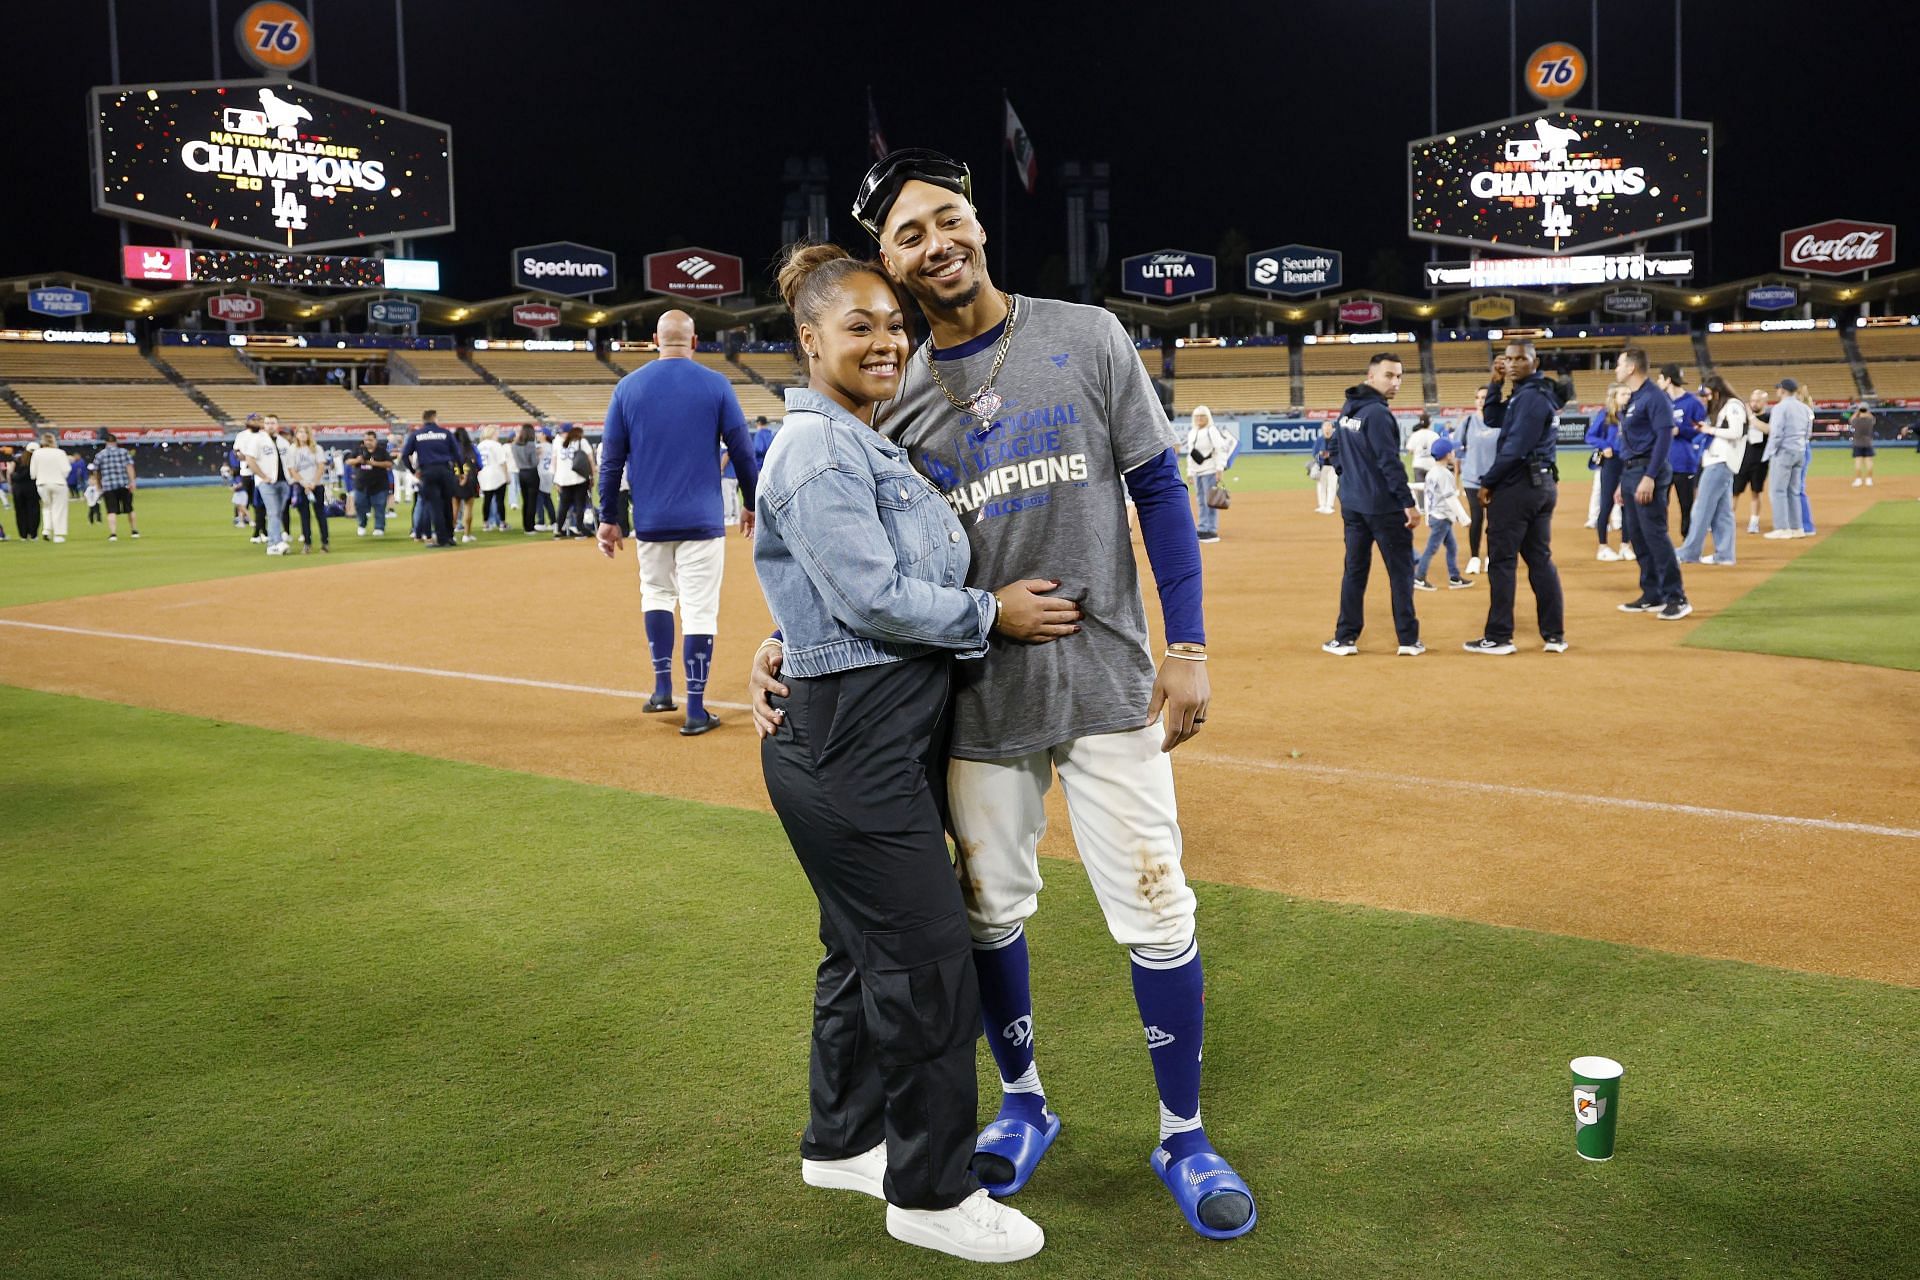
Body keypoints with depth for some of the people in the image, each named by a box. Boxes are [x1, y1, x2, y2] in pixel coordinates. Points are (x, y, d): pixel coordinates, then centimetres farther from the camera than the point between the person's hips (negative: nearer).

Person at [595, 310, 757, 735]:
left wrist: (607, 518, 9)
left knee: (656, 594, 23)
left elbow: (611, 459, 3)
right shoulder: (715, 385, -2)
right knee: (699, 611, 0)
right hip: (702, 519, -2)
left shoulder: (629, 386, 3)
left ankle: (663, 688, 15)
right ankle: (696, 712, -1)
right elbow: (742, 452, 0)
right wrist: (752, 505, 12)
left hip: (650, 520, 2)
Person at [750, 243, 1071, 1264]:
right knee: (926, 956, -4)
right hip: (850, 743, -10)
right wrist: (991, 614, -11)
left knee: (867, 945, 19)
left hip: (895, 732, 10)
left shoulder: (873, 446, 16)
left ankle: (842, 1140, 35)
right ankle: (929, 1193, 11)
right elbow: (873, 596, -21)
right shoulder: (815, 449, -14)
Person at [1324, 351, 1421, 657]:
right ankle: (1408, 640, 5)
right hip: (1383, 507, -8)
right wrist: (1408, 503, -18)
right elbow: (1389, 463, -20)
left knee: (1354, 570, 10)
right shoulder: (1377, 413, -16)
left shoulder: (1347, 410, 10)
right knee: (1400, 571, 1)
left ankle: (1345, 638, 9)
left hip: (1352, 504, 8)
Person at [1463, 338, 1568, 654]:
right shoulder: (1538, 392, 15)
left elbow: (1515, 446, -20)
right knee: (1540, 559, 10)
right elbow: (1493, 421, 18)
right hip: (1543, 484, 10)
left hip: (1517, 486, -10)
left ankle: (1498, 637, 0)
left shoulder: (1530, 396, -15)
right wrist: (1497, 384, 8)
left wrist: (1488, 482, -13)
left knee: (1502, 561, -3)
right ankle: (1554, 635, 11)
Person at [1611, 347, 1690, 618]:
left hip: (1648, 470, -9)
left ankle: (1677, 597, -7)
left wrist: (1649, 477, -24)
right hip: (1630, 471, 10)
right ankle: (1652, 596, 17)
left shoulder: (1654, 396, -11)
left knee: (1655, 534, -11)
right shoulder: (1631, 400, 17)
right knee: (1637, 536, 10)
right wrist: (1623, 482, 19)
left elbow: (1664, 437, -18)